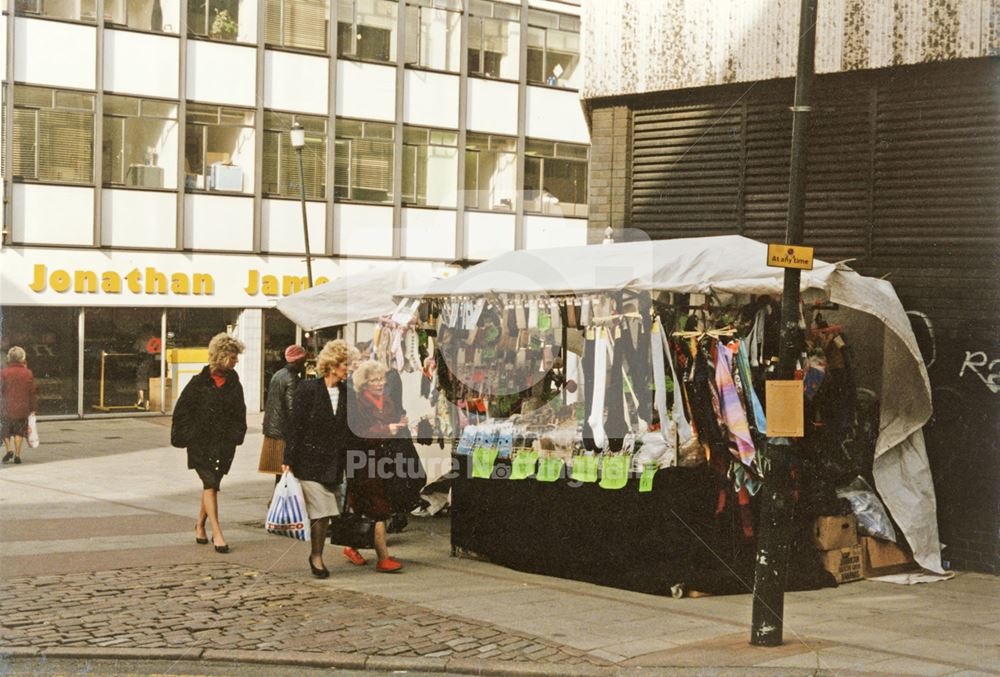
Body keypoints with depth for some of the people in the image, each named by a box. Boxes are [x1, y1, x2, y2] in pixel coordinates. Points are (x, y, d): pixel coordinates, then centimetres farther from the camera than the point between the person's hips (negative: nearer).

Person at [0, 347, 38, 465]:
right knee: (19, 432, 10)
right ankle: (17, 455, 4)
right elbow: (33, 392, 3)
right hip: (22, 409, 1)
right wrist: (33, 408, 10)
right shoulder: (28, 373, -1)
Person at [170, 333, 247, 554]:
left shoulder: (233, 382, 7)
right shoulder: (199, 382, -6)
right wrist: (182, 436, -5)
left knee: (212, 484, 11)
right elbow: (182, 409, -1)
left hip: (224, 442, 4)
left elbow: (239, 412, 16)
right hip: (201, 442, -4)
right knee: (210, 484, -11)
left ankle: (200, 525, 29)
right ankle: (217, 533, -13)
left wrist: (237, 434, 7)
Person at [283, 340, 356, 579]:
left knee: (326, 512, 4)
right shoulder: (308, 389, -6)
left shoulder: (347, 393, 8)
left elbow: (350, 432, 13)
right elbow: (296, 426, -6)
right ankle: (316, 556, 7)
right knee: (320, 511, -7)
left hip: (334, 463, 5)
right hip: (310, 462, -5)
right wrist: (288, 460, -8)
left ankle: (316, 555, 18)